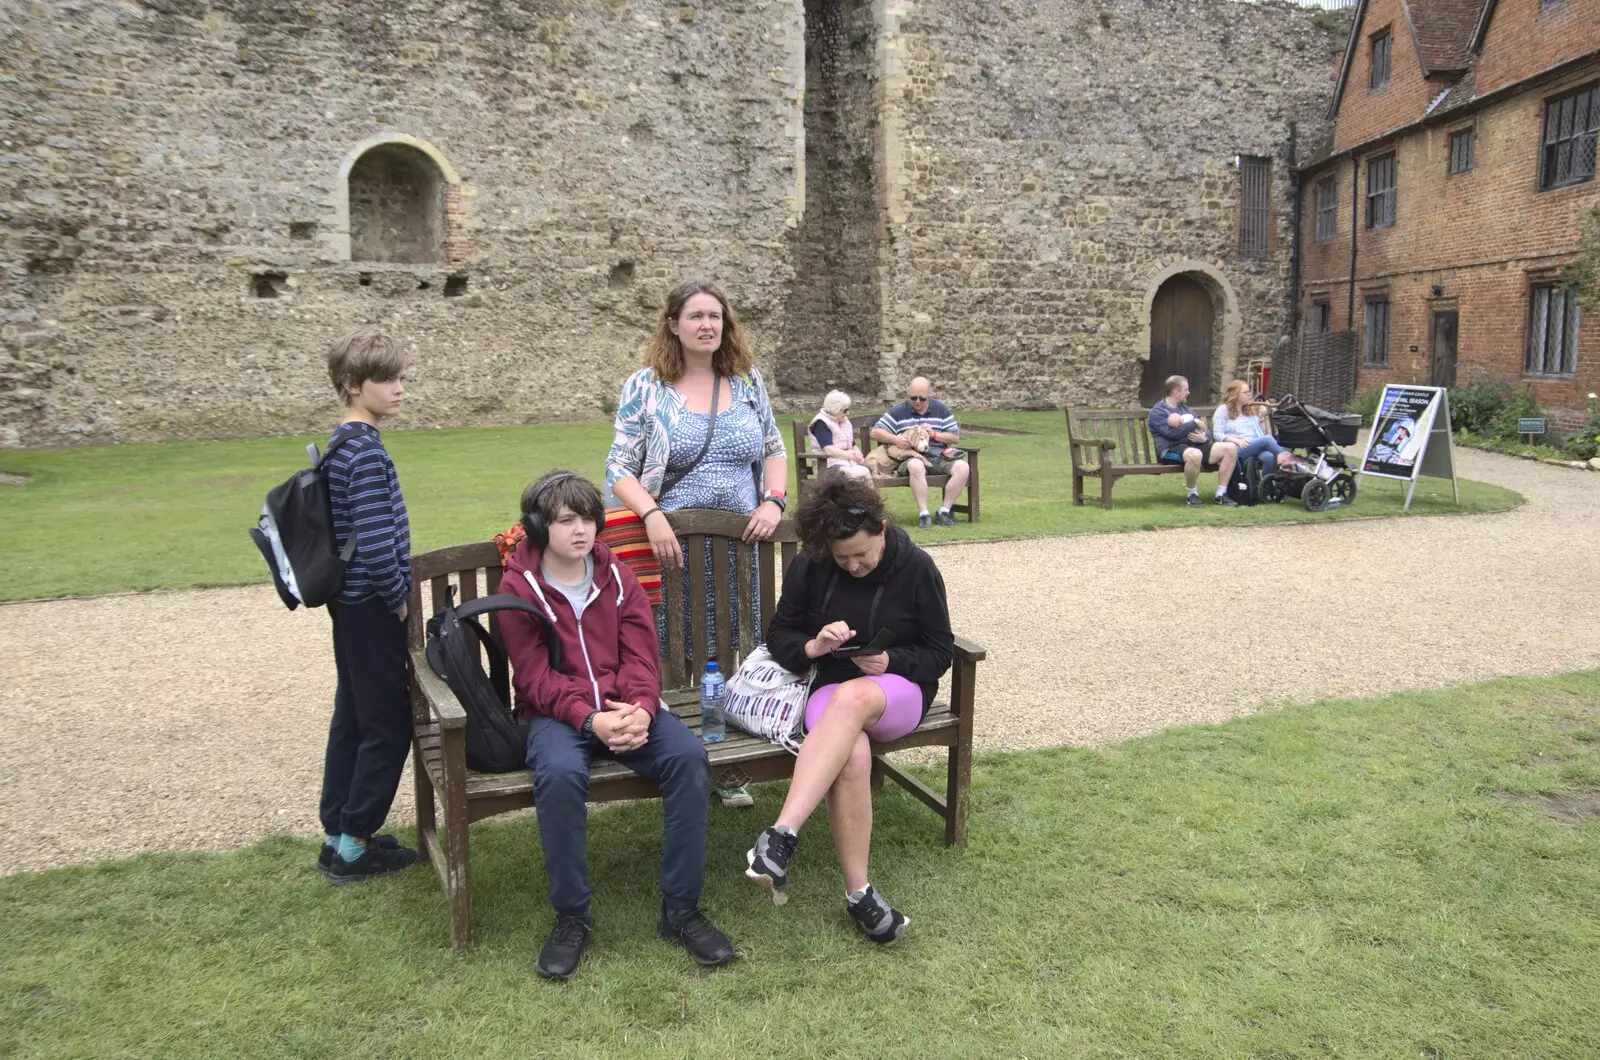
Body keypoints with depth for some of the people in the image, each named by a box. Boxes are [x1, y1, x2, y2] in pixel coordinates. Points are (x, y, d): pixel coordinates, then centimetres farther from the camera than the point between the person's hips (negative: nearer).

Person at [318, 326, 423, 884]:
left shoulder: (341, 443, 11)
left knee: (353, 715, 17)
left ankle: (337, 834, 27)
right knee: (388, 724, 2)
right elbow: (377, 542, -26)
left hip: (349, 602, 10)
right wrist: (399, 598, -12)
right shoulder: (367, 451, -20)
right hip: (373, 606, -10)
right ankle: (353, 847, 12)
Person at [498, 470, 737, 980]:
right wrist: (590, 720, -23)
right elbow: (535, 677, -7)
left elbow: (642, 657, 2)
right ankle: (572, 917, -15)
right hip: (556, 712, -3)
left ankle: (681, 909, -13)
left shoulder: (617, 577, 9)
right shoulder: (519, 588, -1)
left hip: (625, 707, 3)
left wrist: (641, 710, -20)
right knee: (560, 773, -37)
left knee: (689, 755, -26)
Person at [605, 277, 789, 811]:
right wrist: (652, 517, -20)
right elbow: (619, 469, -5)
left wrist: (773, 502, -4)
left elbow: (774, 451, 14)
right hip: (672, 544, -3)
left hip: (739, 544, 3)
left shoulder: (748, 382, 8)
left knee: (725, 651, 10)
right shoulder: (644, 388, -2)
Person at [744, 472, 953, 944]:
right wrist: (812, 647, -15)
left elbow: (940, 653, 3)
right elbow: (779, 638, 8)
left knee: (851, 698, -40)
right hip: (828, 688, 1)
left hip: (899, 688, -1)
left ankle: (781, 836, -47)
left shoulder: (917, 568, -4)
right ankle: (858, 891, -25)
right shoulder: (808, 568, -1)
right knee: (853, 755, -36)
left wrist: (891, 661, -17)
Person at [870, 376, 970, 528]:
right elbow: (875, 432, 4)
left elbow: (955, 437, 11)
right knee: (916, 466, -40)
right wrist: (896, 439, -13)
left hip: (939, 457, 3)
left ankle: (944, 512, -17)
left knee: (963, 467, -27)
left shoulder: (942, 409, 13)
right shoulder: (898, 411, 8)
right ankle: (923, 514, -34)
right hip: (911, 457, -3)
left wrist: (934, 434, -7)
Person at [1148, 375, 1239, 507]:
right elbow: (1172, 434, -19)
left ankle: (1221, 494, -7)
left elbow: (1206, 431, 22)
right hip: (1172, 449, -8)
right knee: (1195, 454, -42)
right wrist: (1195, 423, -7)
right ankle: (1192, 495, -19)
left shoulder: (1186, 409, 25)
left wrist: (1205, 437, -4)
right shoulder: (1158, 411, -2)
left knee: (1231, 448, -10)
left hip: (1196, 445, 8)